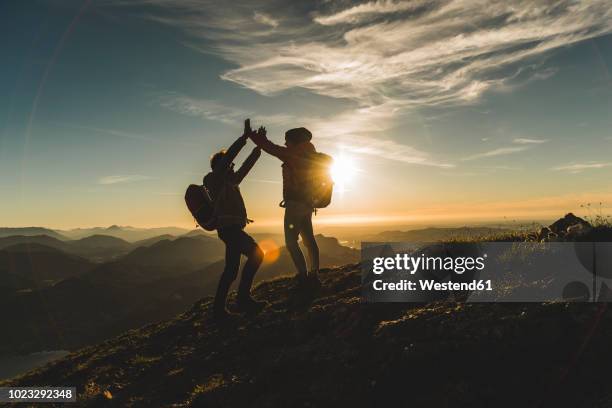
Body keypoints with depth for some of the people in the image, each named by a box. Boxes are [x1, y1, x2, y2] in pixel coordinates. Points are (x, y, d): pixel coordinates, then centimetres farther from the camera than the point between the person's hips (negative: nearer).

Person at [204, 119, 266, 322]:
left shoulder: (230, 181, 23)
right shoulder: (213, 178, -1)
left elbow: (246, 166, 26)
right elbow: (228, 155, -12)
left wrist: (259, 145, 23)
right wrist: (244, 137, -11)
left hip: (232, 229, 10)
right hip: (228, 227, -10)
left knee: (232, 269, 9)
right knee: (256, 254, -17)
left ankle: (219, 308, 13)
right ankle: (243, 298, -13)